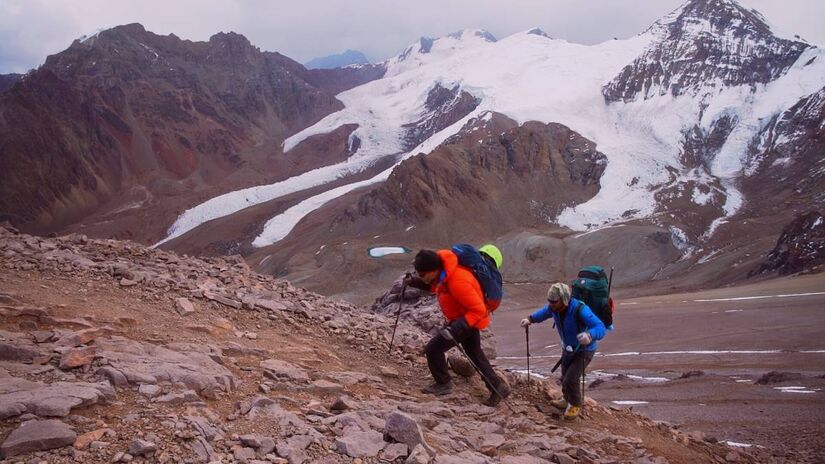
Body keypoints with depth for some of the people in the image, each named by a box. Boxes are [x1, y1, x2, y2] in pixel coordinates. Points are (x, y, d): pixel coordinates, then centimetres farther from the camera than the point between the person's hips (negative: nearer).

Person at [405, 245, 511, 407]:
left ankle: (443, 384, 13)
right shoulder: (442, 269, -10)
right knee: (475, 354, 21)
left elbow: (478, 310, -32)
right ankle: (498, 387, 31)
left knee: (433, 348, -6)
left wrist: (456, 328, -39)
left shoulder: (458, 282, -37)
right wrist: (415, 282, -3)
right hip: (467, 319, 9)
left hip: (469, 320, -9)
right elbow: (435, 285, 14)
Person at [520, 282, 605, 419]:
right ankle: (568, 400, 47)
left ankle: (576, 405, 15)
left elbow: (600, 327, -45)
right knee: (565, 377, 20)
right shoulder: (554, 307, -18)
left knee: (570, 380, -12)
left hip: (584, 349, -7)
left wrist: (590, 335, -66)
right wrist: (530, 319, -6)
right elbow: (544, 312, 9)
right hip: (568, 348, 7)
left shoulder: (580, 310, -38)